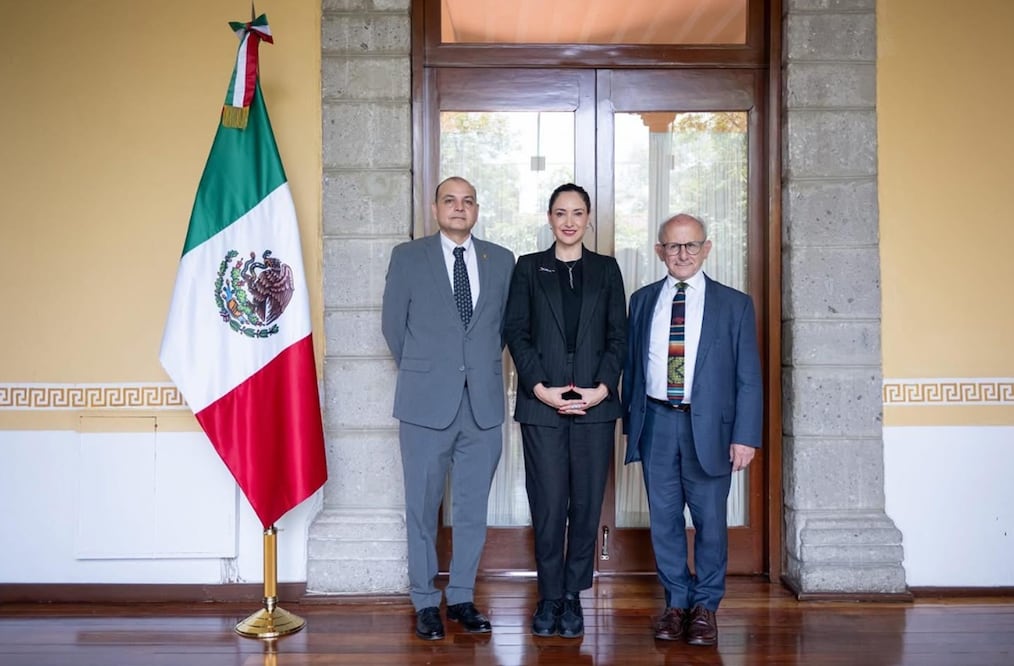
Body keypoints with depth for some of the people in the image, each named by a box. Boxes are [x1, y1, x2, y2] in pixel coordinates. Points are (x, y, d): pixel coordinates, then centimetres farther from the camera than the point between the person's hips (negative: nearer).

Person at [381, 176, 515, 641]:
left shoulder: (501, 260, 7)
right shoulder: (408, 257, 1)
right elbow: (393, 324, 7)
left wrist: (482, 367, 12)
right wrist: (419, 373, 10)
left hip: (483, 403, 2)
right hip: (426, 402, -2)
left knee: (473, 508, 10)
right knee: (423, 507, 7)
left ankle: (462, 597, 24)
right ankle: (425, 601, 21)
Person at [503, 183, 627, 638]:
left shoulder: (606, 269, 11)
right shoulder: (528, 268, 9)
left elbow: (618, 336, 7)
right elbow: (516, 332, 2)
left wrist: (602, 388, -7)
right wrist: (540, 388, -9)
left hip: (595, 404, 1)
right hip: (542, 403, -1)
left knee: (586, 503, 3)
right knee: (548, 503, -1)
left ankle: (573, 596, 16)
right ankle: (549, 597, 12)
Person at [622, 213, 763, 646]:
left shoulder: (734, 304, 1)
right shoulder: (642, 301, 9)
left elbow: (748, 378, -1)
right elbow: (632, 366, 11)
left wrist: (745, 436, -8)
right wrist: (630, 422, 7)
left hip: (708, 425, -2)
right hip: (656, 422, 2)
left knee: (710, 520, 4)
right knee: (664, 519, 9)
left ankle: (705, 606, 22)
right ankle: (676, 602, 24)